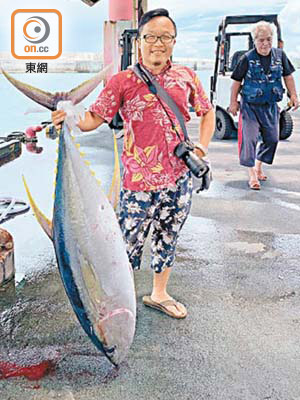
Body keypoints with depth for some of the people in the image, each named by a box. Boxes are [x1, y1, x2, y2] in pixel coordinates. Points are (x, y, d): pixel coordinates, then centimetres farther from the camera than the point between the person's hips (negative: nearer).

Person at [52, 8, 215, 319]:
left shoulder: (186, 77, 7)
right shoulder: (123, 81, -3)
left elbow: (207, 111, 19)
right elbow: (94, 118, -9)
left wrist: (201, 147, 6)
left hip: (179, 179, 4)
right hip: (139, 181, -4)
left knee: (168, 238, 19)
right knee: (129, 242, 3)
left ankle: (159, 294, 40)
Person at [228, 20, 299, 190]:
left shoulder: (280, 55, -1)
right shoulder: (247, 58, -10)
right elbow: (237, 81, -3)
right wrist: (234, 102, -3)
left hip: (271, 106, 4)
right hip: (250, 106, -4)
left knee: (272, 138, 10)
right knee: (249, 138, -11)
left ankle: (258, 166, 30)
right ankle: (252, 174, -5)